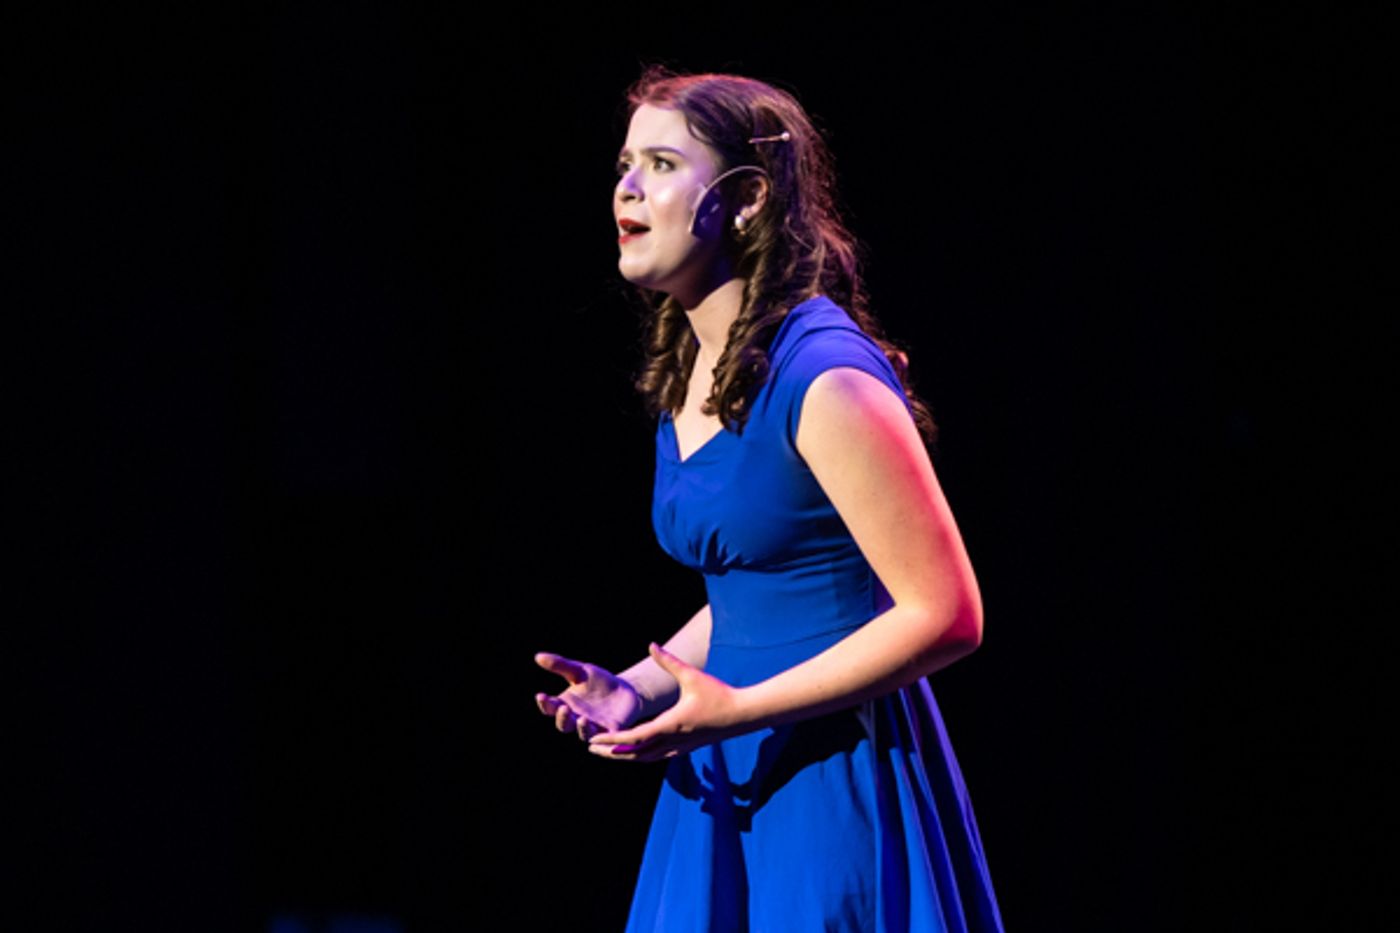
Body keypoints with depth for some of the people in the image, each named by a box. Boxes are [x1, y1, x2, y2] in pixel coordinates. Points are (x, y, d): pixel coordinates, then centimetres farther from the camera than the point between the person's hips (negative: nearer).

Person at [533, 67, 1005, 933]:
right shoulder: (683, 378, 9)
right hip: (727, 793, 8)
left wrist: (736, 711, -20)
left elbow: (945, 615, -19)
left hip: (838, 792, -8)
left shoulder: (825, 383, -18)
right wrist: (642, 688, 3)